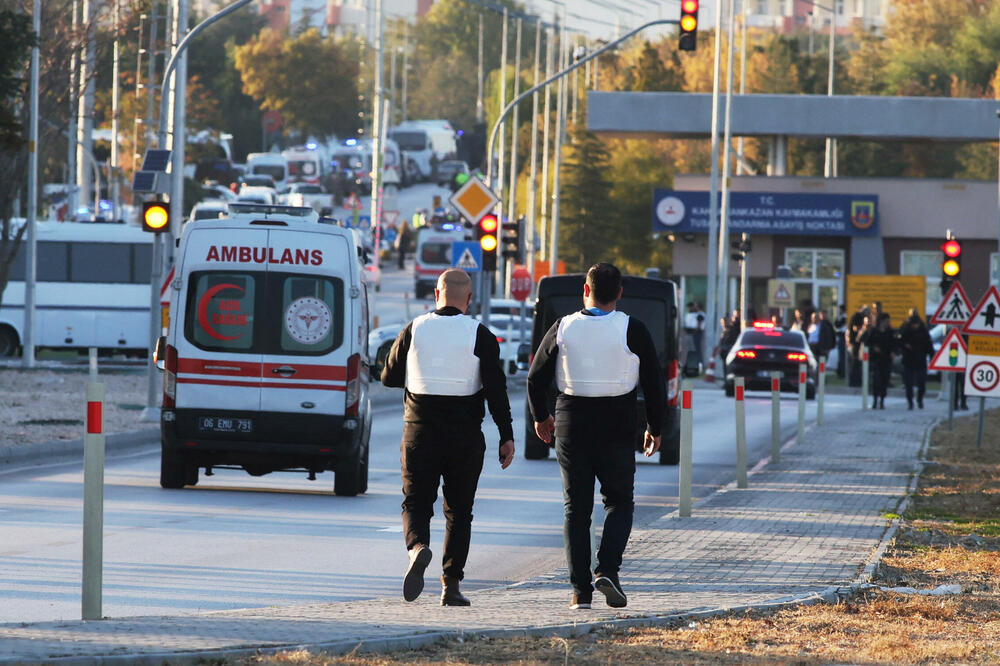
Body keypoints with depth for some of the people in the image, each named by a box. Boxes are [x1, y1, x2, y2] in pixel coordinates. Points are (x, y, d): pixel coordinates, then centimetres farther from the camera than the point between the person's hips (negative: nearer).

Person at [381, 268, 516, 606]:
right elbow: (496, 389, -9)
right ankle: (451, 584, 6)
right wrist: (507, 436, -5)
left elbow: (389, 377, 9)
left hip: (419, 432, 0)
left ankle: (418, 546, -26)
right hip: (465, 436, 0)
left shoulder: (413, 331, 0)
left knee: (415, 503, 6)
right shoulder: (480, 336, -5)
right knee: (459, 511, 10)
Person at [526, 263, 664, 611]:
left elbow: (536, 378, 4)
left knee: (576, 508, 7)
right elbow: (654, 384, -2)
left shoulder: (563, 328, -2)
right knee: (619, 502, 13)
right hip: (618, 426, -1)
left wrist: (540, 416, 21)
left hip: (572, 425, 1)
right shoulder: (633, 330, -6)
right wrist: (654, 428, 12)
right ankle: (607, 570, -9)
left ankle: (580, 589, 1)